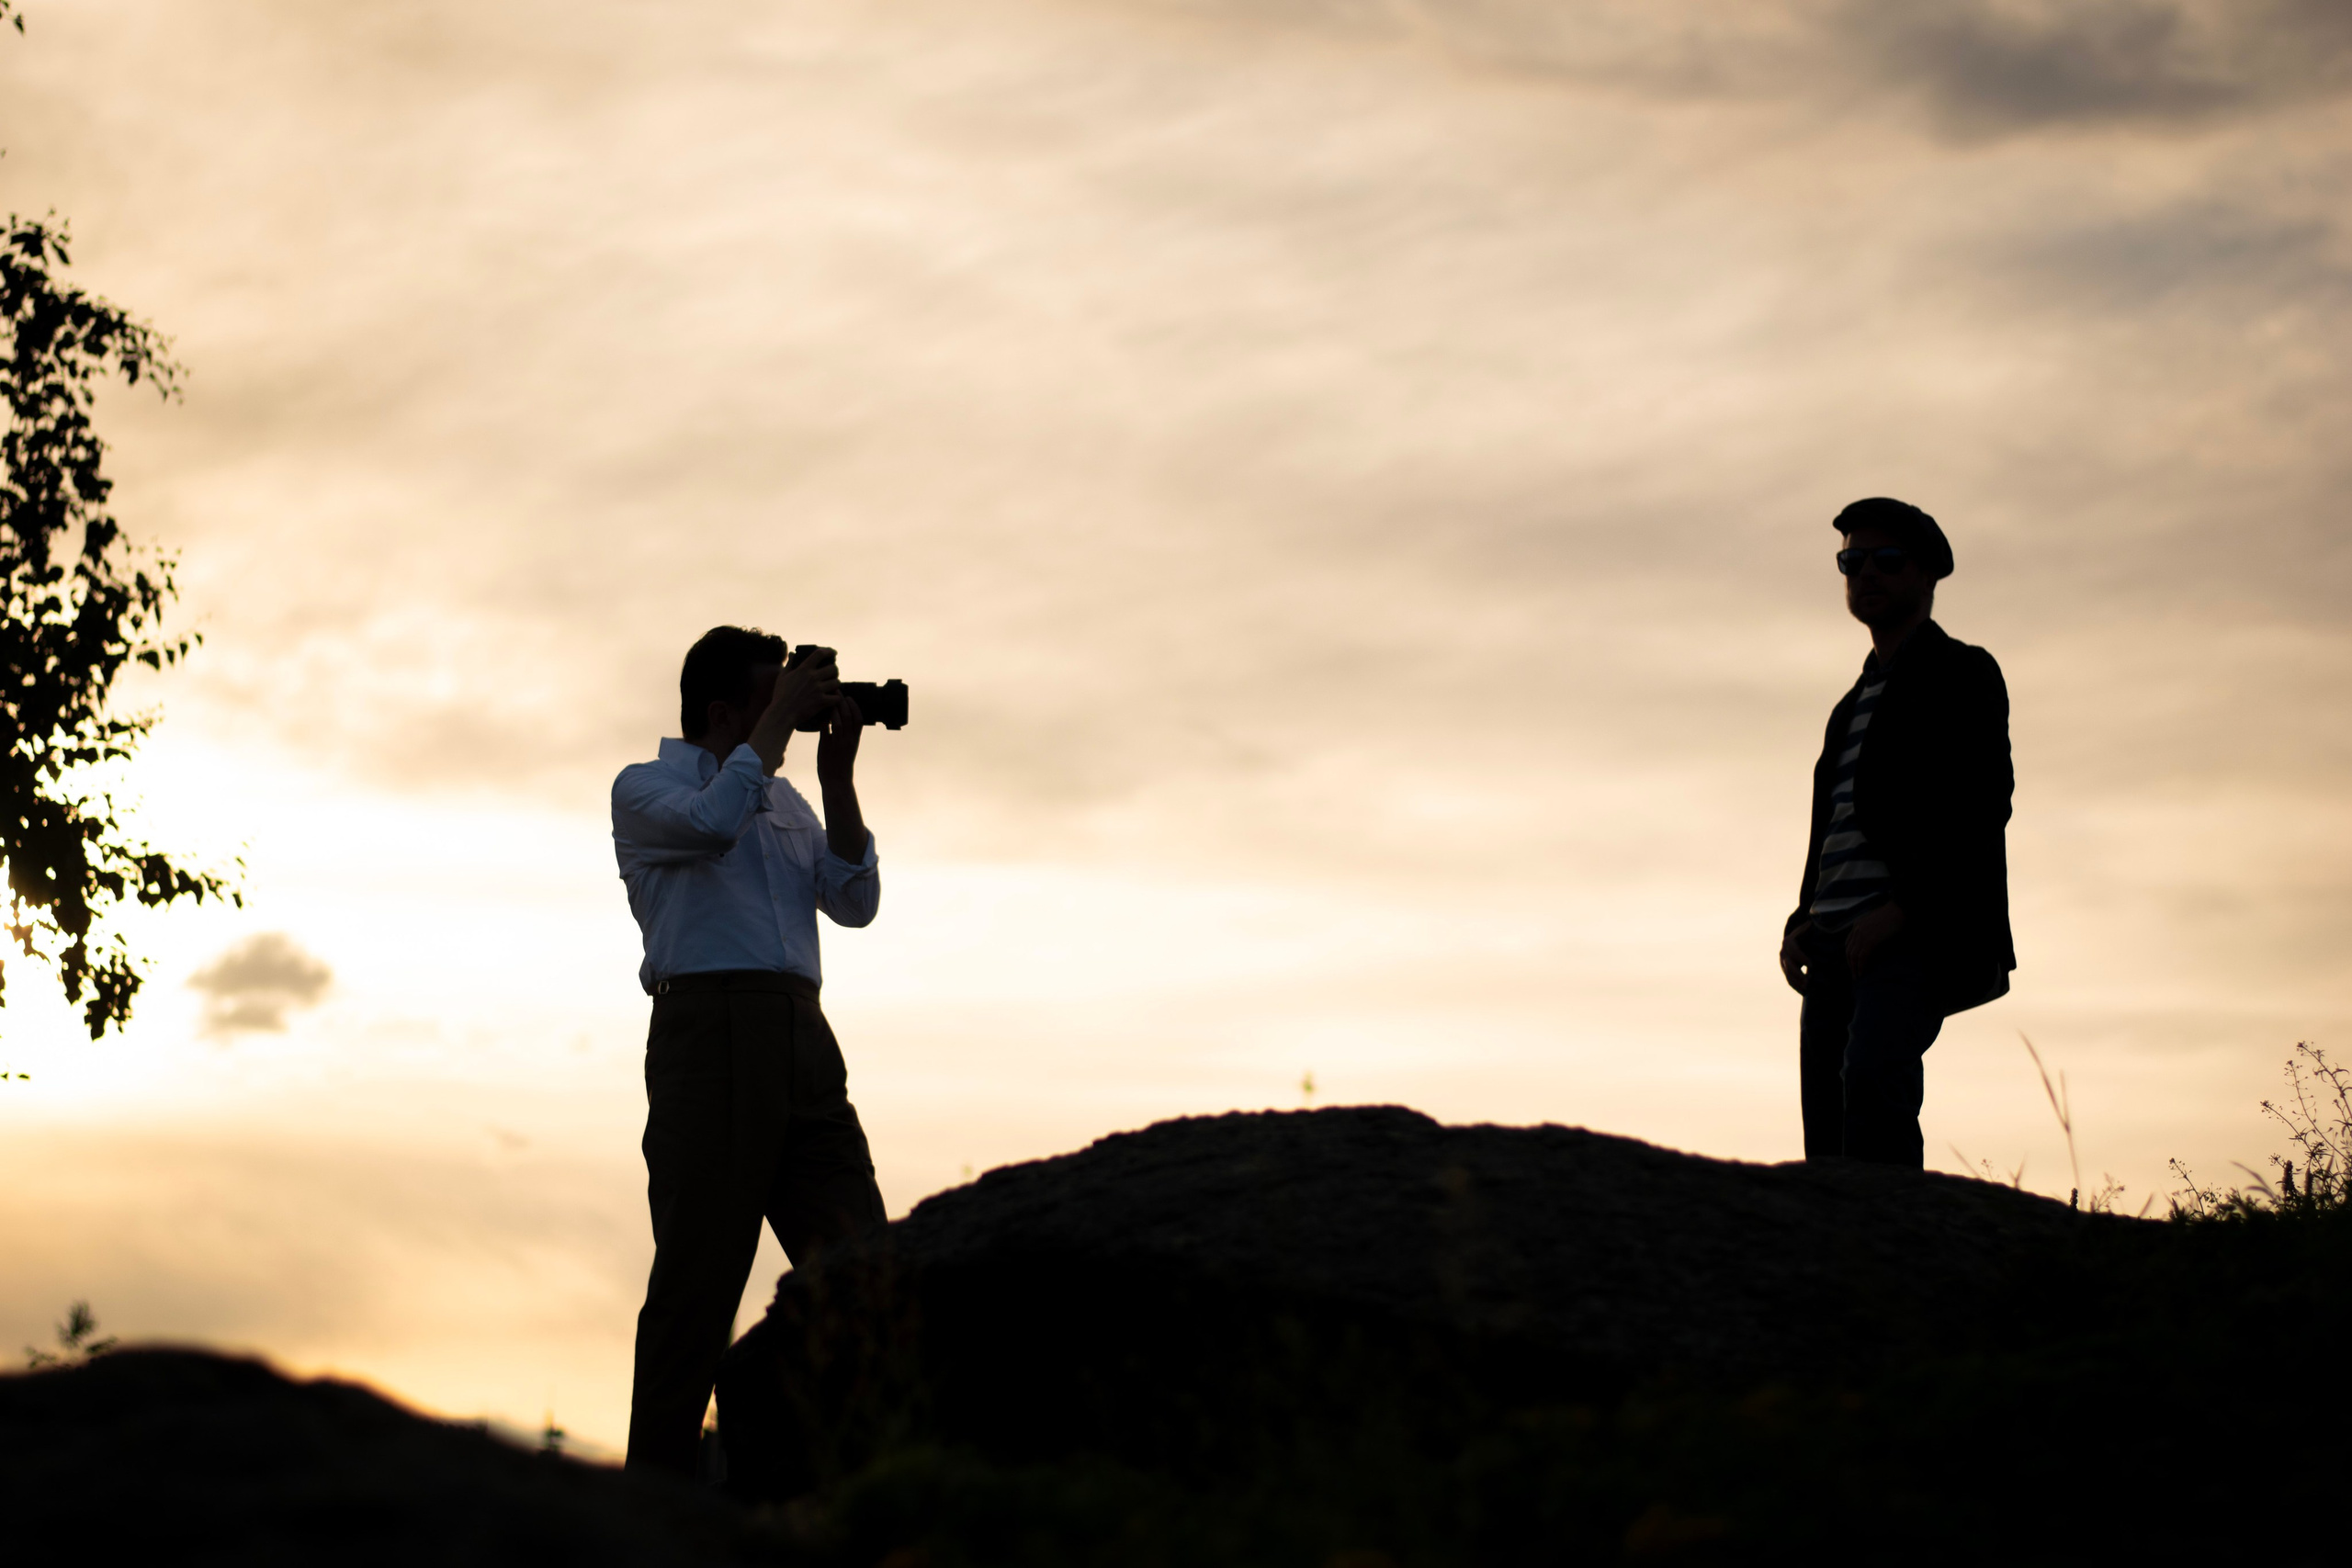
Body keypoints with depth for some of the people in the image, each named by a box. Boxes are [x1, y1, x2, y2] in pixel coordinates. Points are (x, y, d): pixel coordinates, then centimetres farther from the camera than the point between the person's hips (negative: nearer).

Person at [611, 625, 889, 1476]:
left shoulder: (783, 799, 27)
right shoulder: (645, 786, 9)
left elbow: (854, 901, 15)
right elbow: (711, 822, -14)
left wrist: (838, 775, 9)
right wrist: (781, 718, -4)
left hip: (801, 1032, 6)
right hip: (708, 1023, -6)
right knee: (701, 1266, -8)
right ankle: (659, 1485, -5)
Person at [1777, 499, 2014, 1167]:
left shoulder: (1962, 673, 6)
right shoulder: (1856, 703, 28)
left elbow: (1982, 807, -7)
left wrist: (1899, 909, -18)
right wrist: (1803, 921, 8)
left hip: (1916, 937, -7)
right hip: (1838, 943, 7)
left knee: (1873, 1072, -29)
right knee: (1827, 1127, -3)